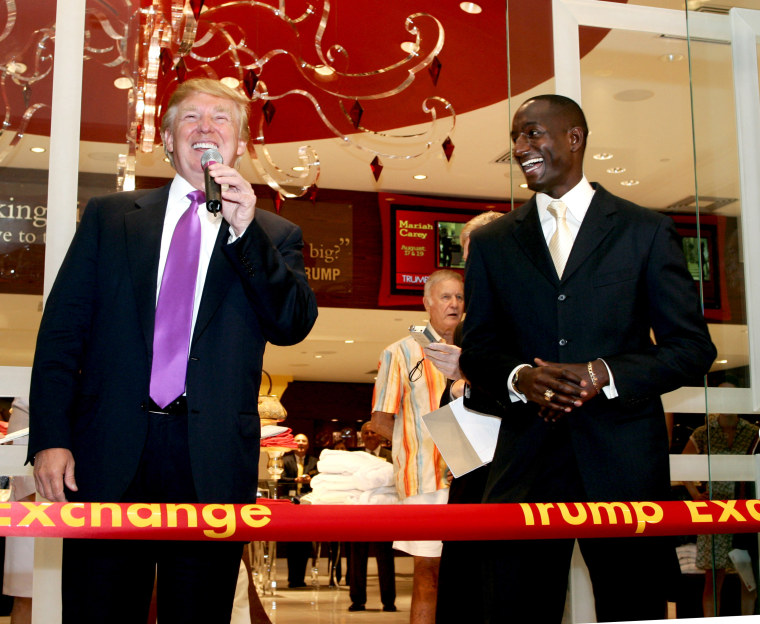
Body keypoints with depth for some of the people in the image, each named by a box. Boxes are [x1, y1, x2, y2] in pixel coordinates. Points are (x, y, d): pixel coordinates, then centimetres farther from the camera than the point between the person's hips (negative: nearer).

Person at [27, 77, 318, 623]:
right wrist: (50, 438, -4)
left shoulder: (274, 236, 10)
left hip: (212, 463, 0)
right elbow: (61, 332, 6)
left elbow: (293, 326, -5)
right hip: (107, 458, 1)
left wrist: (246, 232, -14)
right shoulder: (109, 217, 11)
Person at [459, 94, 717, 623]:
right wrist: (519, 378, -11)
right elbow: (477, 349, 13)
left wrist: (604, 375, -13)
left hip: (625, 460, -1)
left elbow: (693, 346, 3)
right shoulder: (491, 242, 13)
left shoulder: (646, 231, 7)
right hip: (526, 458, 2)